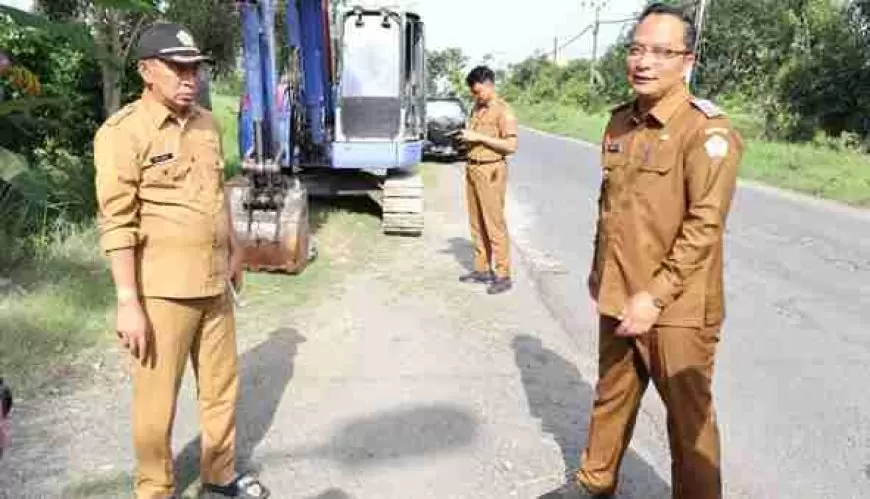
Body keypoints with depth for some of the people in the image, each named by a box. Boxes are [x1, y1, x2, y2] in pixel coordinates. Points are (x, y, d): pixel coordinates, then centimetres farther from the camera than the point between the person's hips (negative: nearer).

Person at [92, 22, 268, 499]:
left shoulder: (206, 123, 10)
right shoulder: (123, 132, -12)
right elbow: (117, 224, -15)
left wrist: (233, 250, 21)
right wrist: (128, 302, -18)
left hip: (214, 283, 7)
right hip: (162, 291, -6)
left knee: (222, 386, 17)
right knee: (157, 400, 6)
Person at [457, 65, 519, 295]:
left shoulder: (503, 111, -10)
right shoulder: (477, 108, 14)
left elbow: (511, 146, -17)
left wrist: (479, 137, -18)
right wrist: (466, 137, 4)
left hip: (491, 171, -8)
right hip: (472, 168, 8)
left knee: (494, 224, -5)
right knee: (477, 224, 11)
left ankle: (503, 275, 1)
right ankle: (482, 269, 21)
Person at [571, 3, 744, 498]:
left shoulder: (707, 129, -14)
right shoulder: (620, 121, 8)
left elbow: (704, 225, -19)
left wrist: (656, 295, -21)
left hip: (676, 308, -7)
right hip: (618, 297, 7)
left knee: (688, 416, 9)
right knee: (611, 397, 21)